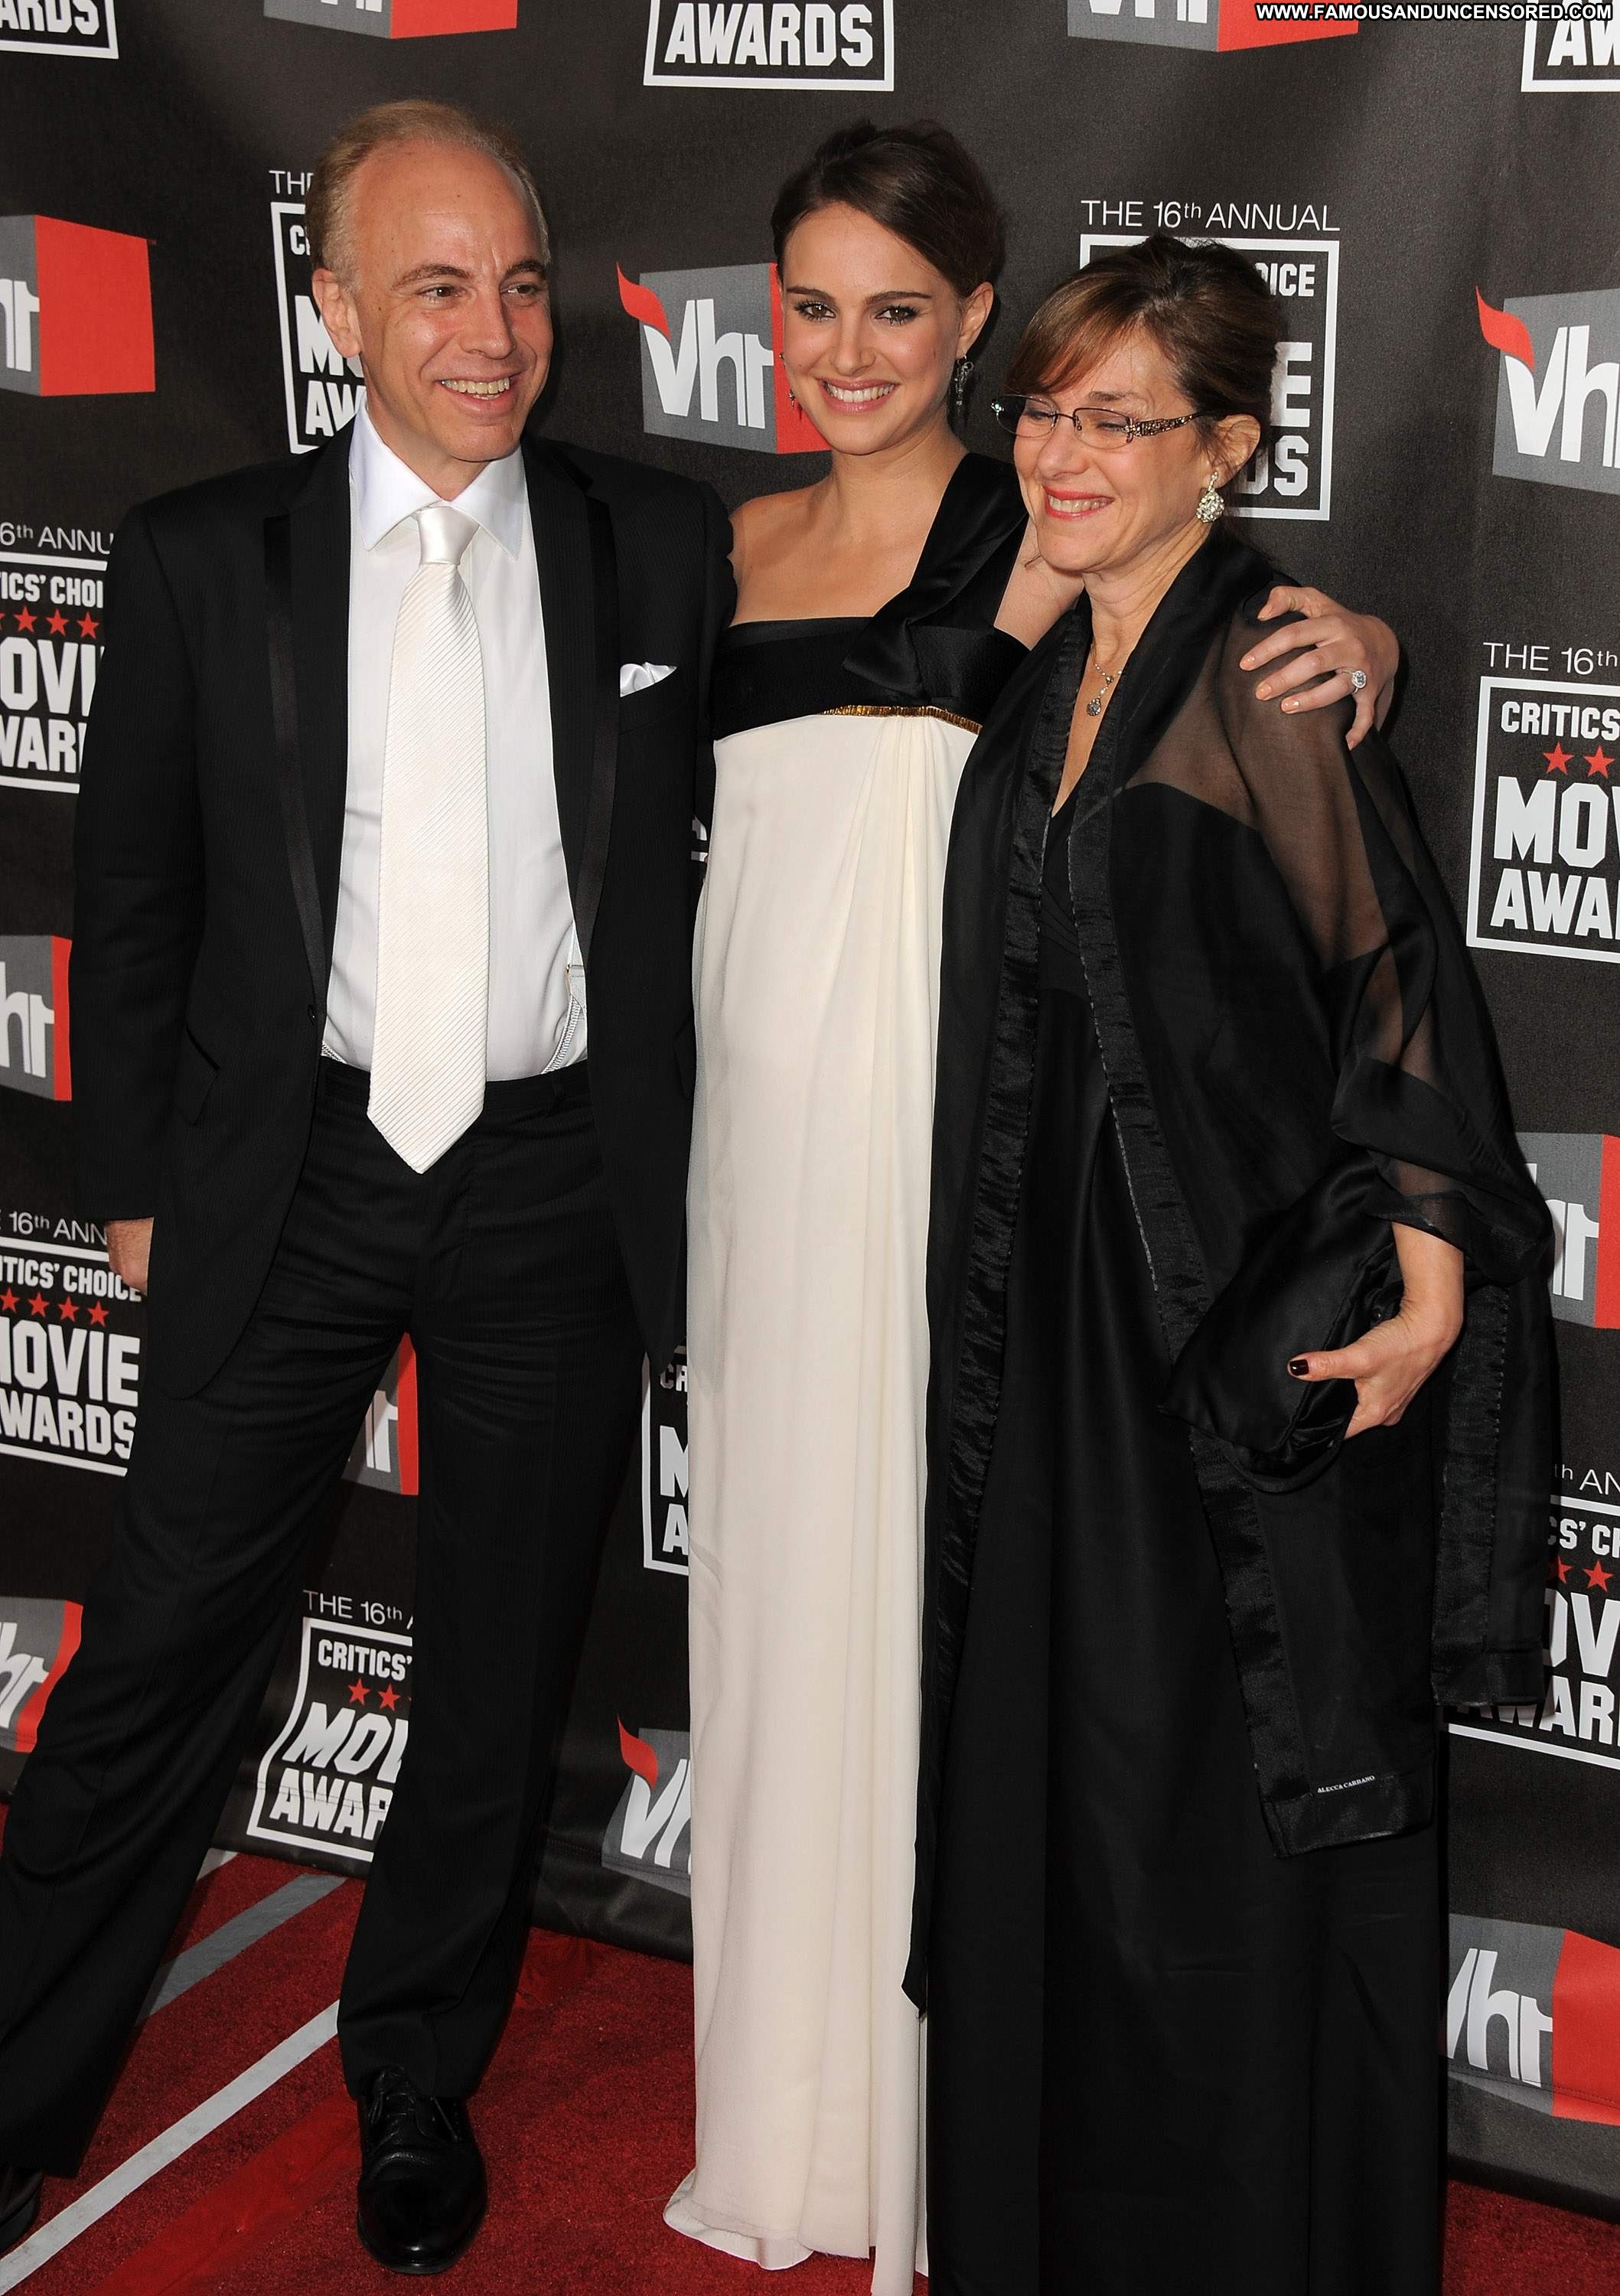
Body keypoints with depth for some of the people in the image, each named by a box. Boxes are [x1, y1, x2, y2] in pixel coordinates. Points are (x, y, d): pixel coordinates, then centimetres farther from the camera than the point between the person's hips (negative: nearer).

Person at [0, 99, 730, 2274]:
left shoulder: (662, 546, 0)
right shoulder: (200, 560, -1)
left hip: (557, 1180, 1)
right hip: (292, 1176, -1)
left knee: (501, 1674, 13)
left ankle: (418, 2077, 33)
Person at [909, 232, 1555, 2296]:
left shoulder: (1263, 674, -13)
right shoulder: (1057, 683, 10)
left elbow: (1400, 982, -15)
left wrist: (1429, 1292, -19)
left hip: (1252, 1321, -8)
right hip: (1065, 1307, 8)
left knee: (1230, 1806, 3)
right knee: (1049, 1769, 16)